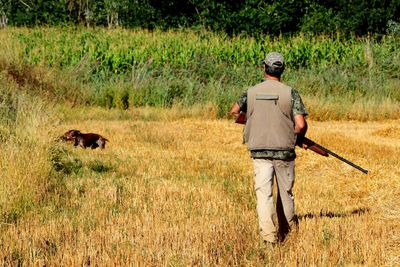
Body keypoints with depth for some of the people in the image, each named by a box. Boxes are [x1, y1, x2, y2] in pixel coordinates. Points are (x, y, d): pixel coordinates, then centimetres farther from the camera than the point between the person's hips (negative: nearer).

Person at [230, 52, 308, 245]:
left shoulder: (251, 93, 1)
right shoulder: (290, 93, -7)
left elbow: (234, 111, 19)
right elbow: (301, 125, -13)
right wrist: (297, 139, 8)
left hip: (259, 152, 0)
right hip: (284, 151, 0)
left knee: (263, 193, -2)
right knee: (285, 193, 15)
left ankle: (268, 236, -17)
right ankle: (288, 234, 30)